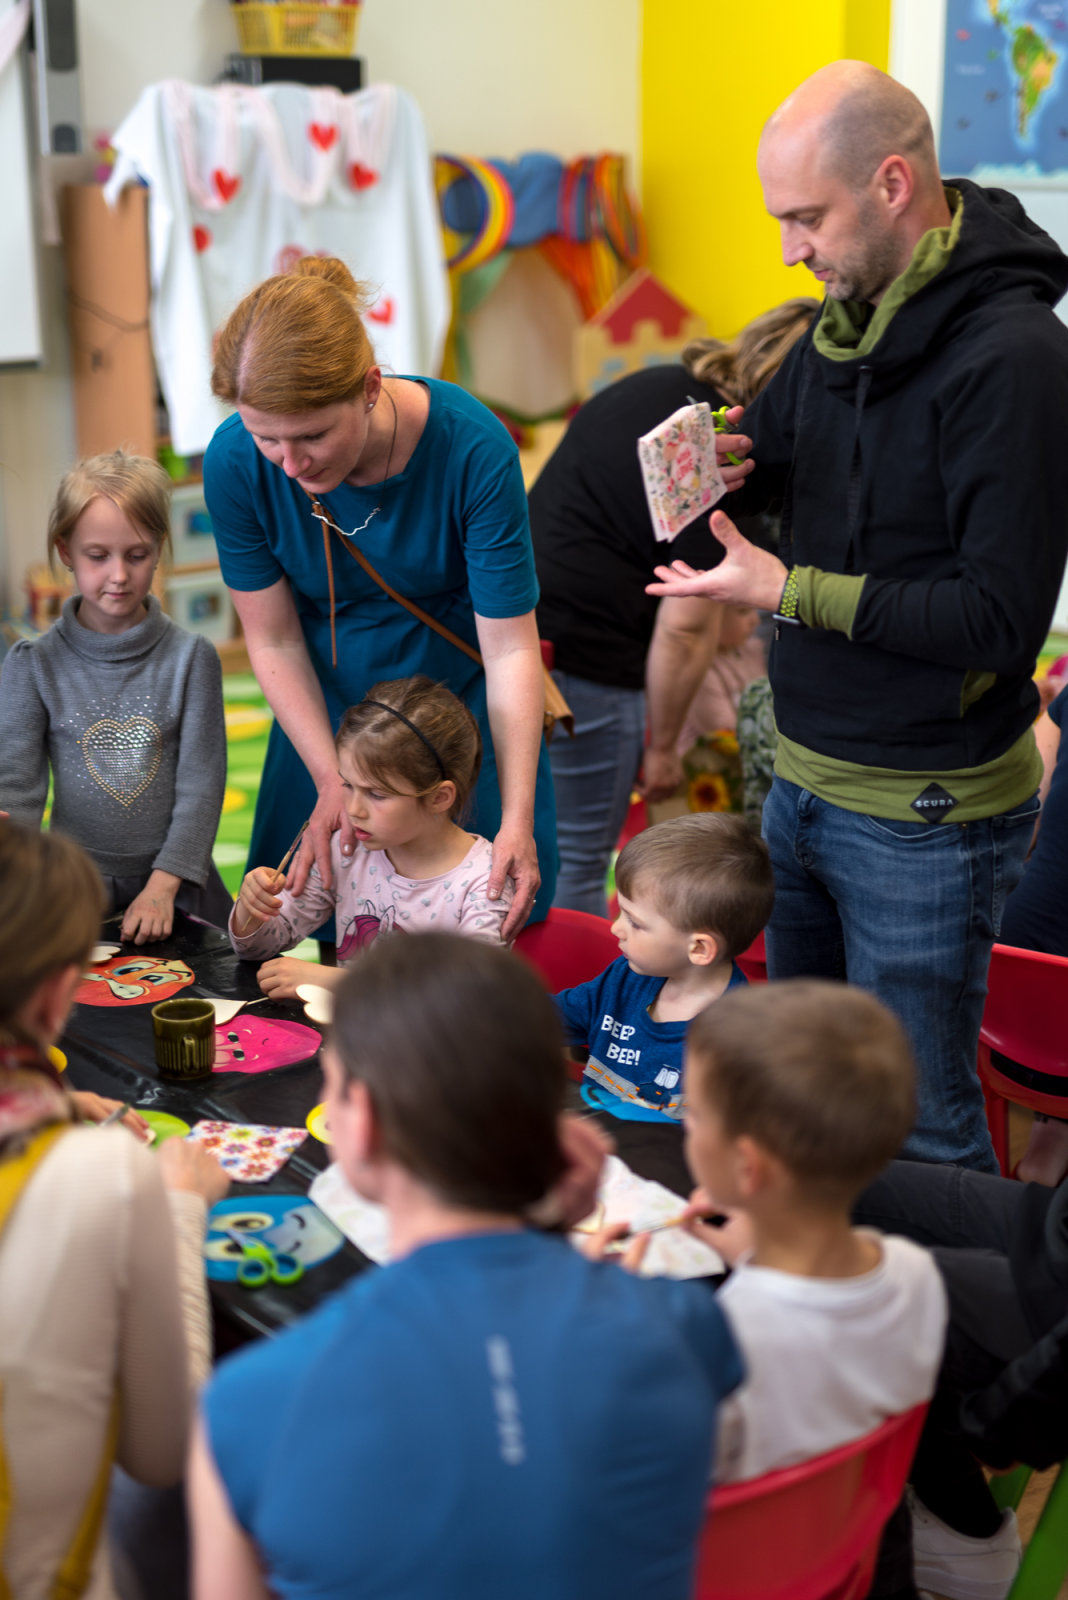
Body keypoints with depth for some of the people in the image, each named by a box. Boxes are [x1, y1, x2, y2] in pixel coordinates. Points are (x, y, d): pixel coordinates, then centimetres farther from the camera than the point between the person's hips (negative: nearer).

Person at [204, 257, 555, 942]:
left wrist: (517, 820, -29)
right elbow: (274, 642, -11)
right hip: (328, 713, 2)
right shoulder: (235, 462, -22)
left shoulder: (472, 447, -29)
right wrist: (331, 781, -19)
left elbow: (509, 649, -24)